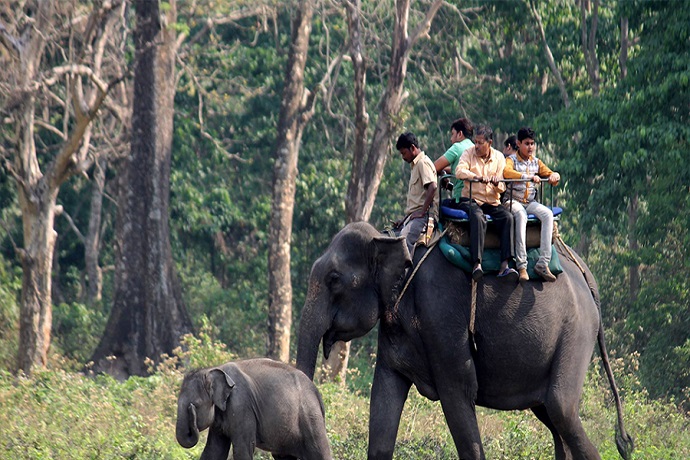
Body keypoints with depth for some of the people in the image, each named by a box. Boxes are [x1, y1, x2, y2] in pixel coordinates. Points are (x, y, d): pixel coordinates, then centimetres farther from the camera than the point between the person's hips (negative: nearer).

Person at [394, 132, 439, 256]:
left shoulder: (423, 163, -5)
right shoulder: (415, 165, 25)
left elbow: (432, 187, -20)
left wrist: (422, 212, -19)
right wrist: (404, 219, 18)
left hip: (424, 216, -10)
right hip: (414, 215, 10)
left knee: (405, 237, -32)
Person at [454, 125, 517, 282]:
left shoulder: (498, 157, 10)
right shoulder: (469, 153, 5)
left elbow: (502, 188, 7)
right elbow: (459, 171, -16)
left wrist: (496, 182, -18)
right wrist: (478, 177, -31)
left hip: (492, 202, 3)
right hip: (471, 200, -3)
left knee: (507, 217, -27)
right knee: (478, 217, -36)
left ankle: (504, 266, -34)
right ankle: (477, 264, -44)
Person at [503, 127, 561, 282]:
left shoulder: (536, 162, 15)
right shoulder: (511, 160, -1)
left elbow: (550, 175, 13)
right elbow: (506, 172, -23)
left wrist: (554, 176, -13)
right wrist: (529, 177, -34)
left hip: (530, 202, 5)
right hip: (512, 201, -5)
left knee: (548, 214, -25)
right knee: (521, 215, -37)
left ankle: (543, 263, -29)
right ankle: (522, 266, -40)